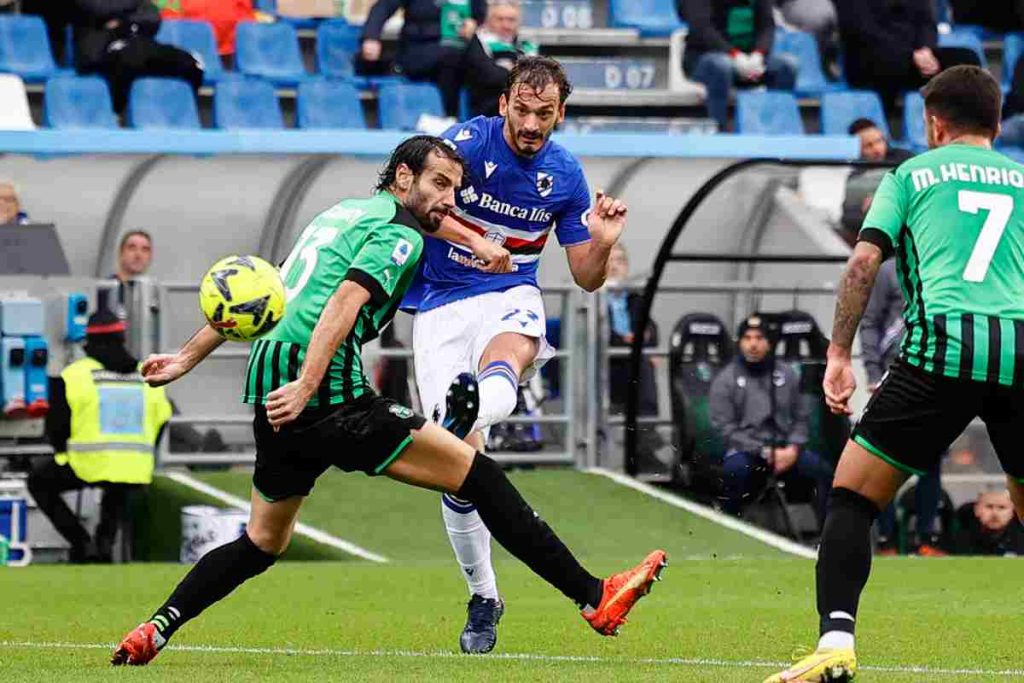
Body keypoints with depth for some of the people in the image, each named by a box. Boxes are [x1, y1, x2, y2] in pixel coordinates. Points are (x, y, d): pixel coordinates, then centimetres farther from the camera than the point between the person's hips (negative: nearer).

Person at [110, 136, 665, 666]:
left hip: (273, 396, 9)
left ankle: (153, 631, 9)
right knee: (474, 470, -6)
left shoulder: (343, 213, 24)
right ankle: (594, 597, -9)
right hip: (327, 394, -9)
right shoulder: (399, 234, -3)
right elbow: (345, 302, -19)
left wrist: (188, 357, 30)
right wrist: (307, 387, -28)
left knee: (263, 542, 22)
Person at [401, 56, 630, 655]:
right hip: (441, 304, -1)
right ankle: (483, 597, 6)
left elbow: (587, 279, 8)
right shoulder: (470, 141, -9)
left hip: (511, 297, 1)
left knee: (504, 358, -39)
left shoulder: (565, 174, 2)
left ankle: (471, 411, -74)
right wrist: (474, 241, -37)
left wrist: (603, 244, -14)